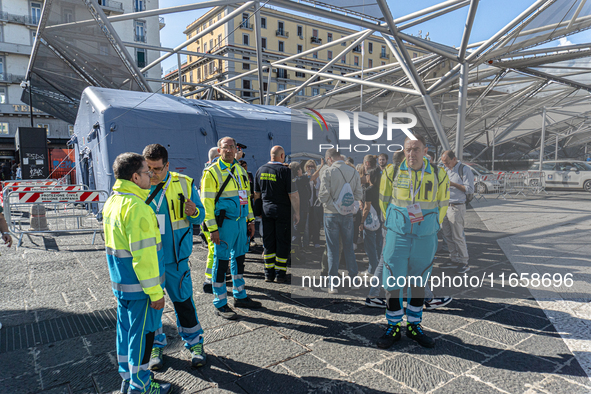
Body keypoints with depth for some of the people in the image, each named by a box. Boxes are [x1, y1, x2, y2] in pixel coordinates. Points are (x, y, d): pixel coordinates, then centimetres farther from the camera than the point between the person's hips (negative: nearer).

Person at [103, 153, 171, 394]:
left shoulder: (111, 202, 7)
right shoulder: (136, 207, -23)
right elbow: (143, 254, -25)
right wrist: (155, 291, -19)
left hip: (120, 284, 9)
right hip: (139, 287, -9)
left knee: (126, 329, 20)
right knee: (142, 333, 6)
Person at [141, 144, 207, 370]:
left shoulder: (184, 184, -5)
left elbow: (200, 216, 1)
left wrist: (194, 213, -21)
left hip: (175, 258, -1)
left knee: (183, 300, 9)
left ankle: (195, 343, 28)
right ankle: (156, 345, 34)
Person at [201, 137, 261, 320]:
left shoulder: (240, 170, 14)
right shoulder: (212, 172, -8)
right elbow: (207, 202, -11)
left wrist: (251, 219, 16)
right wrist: (213, 229, -16)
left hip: (241, 221, 7)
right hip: (224, 223, -7)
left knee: (239, 259, 16)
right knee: (221, 262, 1)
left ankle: (240, 296, 31)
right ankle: (220, 304, 14)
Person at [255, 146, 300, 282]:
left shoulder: (261, 170, 5)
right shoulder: (285, 171, -13)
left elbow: (256, 194, 11)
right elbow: (293, 195, -15)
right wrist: (297, 213, -6)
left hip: (266, 210, 5)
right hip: (283, 211, -5)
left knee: (268, 242, 12)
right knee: (283, 242, 5)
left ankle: (269, 273, 16)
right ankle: (280, 274, 9)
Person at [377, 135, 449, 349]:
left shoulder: (438, 175, -2)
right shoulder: (392, 172, -4)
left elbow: (442, 204, 11)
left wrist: (432, 226, 7)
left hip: (425, 238, 1)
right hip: (397, 236, -1)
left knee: (419, 283, 14)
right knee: (392, 283, 2)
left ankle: (414, 326, 31)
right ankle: (394, 327, 20)